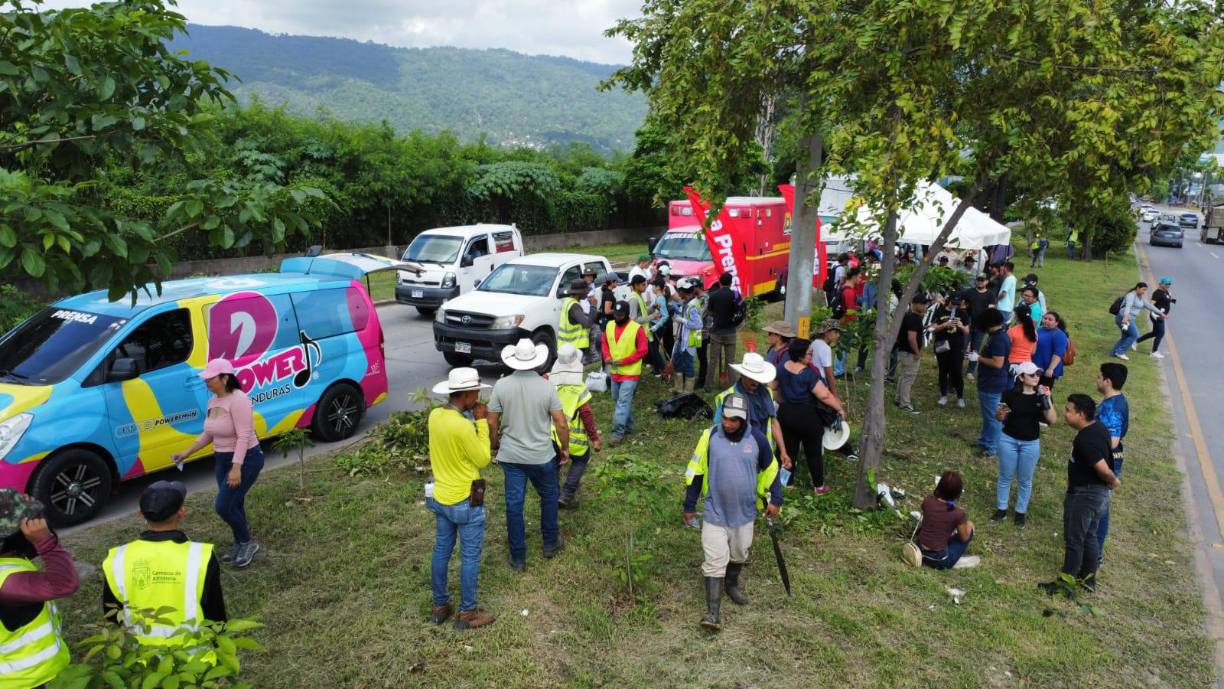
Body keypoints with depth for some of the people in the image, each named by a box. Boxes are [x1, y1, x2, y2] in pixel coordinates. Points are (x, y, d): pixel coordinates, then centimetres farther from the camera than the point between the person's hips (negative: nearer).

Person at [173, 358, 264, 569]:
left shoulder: (238, 399, -22)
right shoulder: (213, 401, 7)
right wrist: (187, 452, 12)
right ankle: (241, 545, 30)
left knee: (223, 506, -9)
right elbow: (208, 434, 18)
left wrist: (236, 467, -29)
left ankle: (248, 543, 10)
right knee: (233, 506, 15)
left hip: (246, 459, -9)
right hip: (222, 459, 9)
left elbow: (244, 436, -26)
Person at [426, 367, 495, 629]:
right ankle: (467, 613, 20)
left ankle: (440, 606, 33)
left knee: (441, 551, 19)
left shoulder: (435, 415, -4)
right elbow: (483, 460, -16)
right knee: (470, 557, 8)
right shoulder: (464, 426, -28)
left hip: (439, 497, 8)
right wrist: (481, 422, -14)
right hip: (465, 502, -8)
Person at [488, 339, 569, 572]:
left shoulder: (502, 385, -9)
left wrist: (494, 445, 13)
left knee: (514, 504, 9)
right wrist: (565, 449, 5)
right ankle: (550, 543, 35)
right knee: (548, 497, 22)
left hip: (510, 455, 1)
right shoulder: (546, 387, -13)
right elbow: (561, 423, -11)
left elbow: (492, 422, -4)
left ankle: (518, 558, 18)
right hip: (542, 456, -1)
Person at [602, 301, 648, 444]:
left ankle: (618, 432, -8)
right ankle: (628, 426, 32)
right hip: (614, 372, 7)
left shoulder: (637, 329, -15)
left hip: (630, 373, -7)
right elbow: (605, 343, 14)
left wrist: (624, 361, -19)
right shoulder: (609, 326, 3)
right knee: (617, 400, 16)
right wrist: (607, 356, -6)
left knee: (623, 401, -10)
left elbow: (642, 351, -13)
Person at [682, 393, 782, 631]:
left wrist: (775, 499, 5)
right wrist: (689, 506, 0)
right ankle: (712, 612, 2)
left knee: (739, 555, 20)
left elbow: (769, 470, 7)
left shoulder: (757, 439, -9)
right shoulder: (710, 436, -13)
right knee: (715, 560, -5)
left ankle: (732, 585, 48)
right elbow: (696, 472, -3)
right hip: (715, 513, -2)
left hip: (744, 513, 3)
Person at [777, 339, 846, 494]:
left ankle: (787, 481, 26)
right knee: (814, 452, 10)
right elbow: (824, 395, -26)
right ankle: (819, 486, 22)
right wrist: (840, 408, -13)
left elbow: (777, 388, 12)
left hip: (785, 412, 6)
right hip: (806, 416, -6)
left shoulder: (783, 367, -2)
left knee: (788, 450, 16)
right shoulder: (809, 374, -24)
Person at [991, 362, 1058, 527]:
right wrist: (1000, 412, -23)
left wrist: (1047, 400, -26)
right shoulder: (1010, 394, -10)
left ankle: (1021, 511, 29)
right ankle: (1001, 509, 26)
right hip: (1008, 440, -1)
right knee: (1005, 477, 11)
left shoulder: (1041, 396, -7)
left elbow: (1052, 421, -16)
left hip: (1031, 443, 1)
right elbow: (1000, 419, 1)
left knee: (1025, 480, 12)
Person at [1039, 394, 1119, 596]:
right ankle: (1088, 578, 33)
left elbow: (1103, 469, -30)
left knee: (1074, 539, 2)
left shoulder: (1086, 439, -28)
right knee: (1089, 536, 21)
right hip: (1098, 493, 10)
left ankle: (1066, 582, 13)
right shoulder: (1098, 428, 3)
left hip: (1084, 495, -10)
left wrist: (1113, 481, -10)